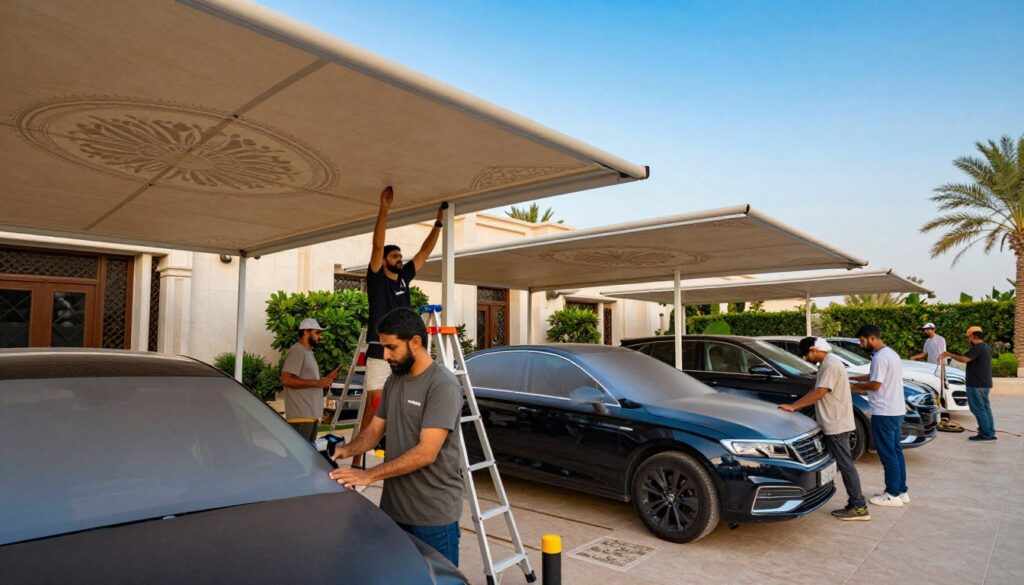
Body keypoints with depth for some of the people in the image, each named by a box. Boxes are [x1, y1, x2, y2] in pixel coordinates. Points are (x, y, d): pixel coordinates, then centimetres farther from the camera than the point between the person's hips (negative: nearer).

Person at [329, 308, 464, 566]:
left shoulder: (443, 385, -19)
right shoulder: (393, 381, 8)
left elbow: (426, 452, -24)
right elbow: (375, 429, 13)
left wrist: (369, 475, -25)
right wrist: (348, 450, -7)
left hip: (433, 515, -7)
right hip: (393, 507, 8)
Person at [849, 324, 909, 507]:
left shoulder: (880, 357, -19)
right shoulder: (890, 353, 14)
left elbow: (875, 385, -20)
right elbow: (874, 376, 20)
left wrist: (855, 386, -5)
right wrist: (851, 377, 17)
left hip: (884, 412, -10)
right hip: (896, 410, 10)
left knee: (887, 454, -2)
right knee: (896, 451, 16)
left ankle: (893, 495, 6)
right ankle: (902, 491, 23)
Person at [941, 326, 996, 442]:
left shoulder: (977, 348, -18)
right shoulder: (987, 348, 14)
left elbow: (964, 359, -27)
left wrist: (950, 355, -15)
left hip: (976, 384, -10)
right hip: (985, 384, 10)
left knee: (978, 409, -4)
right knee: (985, 408, 14)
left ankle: (986, 434, -3)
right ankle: (990, 433, 18)